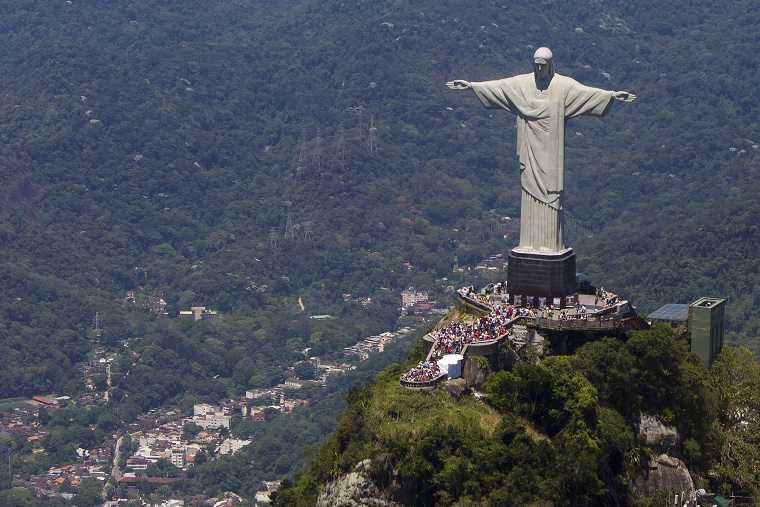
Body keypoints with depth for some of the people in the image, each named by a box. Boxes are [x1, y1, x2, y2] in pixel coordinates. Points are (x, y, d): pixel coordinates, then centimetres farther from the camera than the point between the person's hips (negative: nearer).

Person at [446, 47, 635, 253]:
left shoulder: (564, 85, -2)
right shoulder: (522, 83, 6)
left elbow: (586, 91, -12)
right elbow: (497, 86, 8)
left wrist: (612, 95, -25)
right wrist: (471, 85, 4)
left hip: (551, 149, -3)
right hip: (530, 149, 3)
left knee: (551, 193, -4)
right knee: (530, 192, 4)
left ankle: (551, 243, -1)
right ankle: (530, 243, 9)